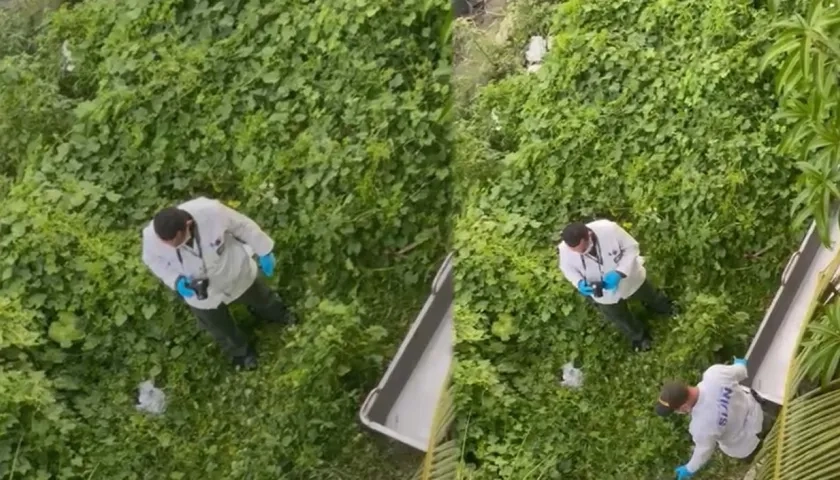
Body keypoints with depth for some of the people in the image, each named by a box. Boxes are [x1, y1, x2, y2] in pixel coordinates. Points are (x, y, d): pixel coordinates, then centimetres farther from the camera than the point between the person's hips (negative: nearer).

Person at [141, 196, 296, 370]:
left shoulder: (211, 212, -41)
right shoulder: (152, 237, -36)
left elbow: (242, 226, -20)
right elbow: (153, 260, -11)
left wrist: (264, 251, -6)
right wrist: (176, 280, -29)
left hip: (235, 273, 0)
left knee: (260, 298, 33)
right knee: (221, 329, 29)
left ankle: (276, 314, 71)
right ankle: (240, 352, 63)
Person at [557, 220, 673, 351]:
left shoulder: (608, 229, -41)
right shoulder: (565, 250, -35)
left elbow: (631, 247, -23)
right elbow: (567, 269, -11)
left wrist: (619, 273, -36)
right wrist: (579, 283, -33)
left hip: (630, 278, 0)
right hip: (604, 294, 1)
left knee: (650, 296, 34)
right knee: (622, 320, 30)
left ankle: (664, 308, 71)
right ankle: (639, 337, 64)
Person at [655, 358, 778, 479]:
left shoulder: (701, 427, -44)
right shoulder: (714, 372, -37)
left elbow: (704, 451, -21)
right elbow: (740, 372, -13)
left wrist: (689, 469, 1)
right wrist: (740, 365, 14)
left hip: (745, 445, -4)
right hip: (756, 410, 4)